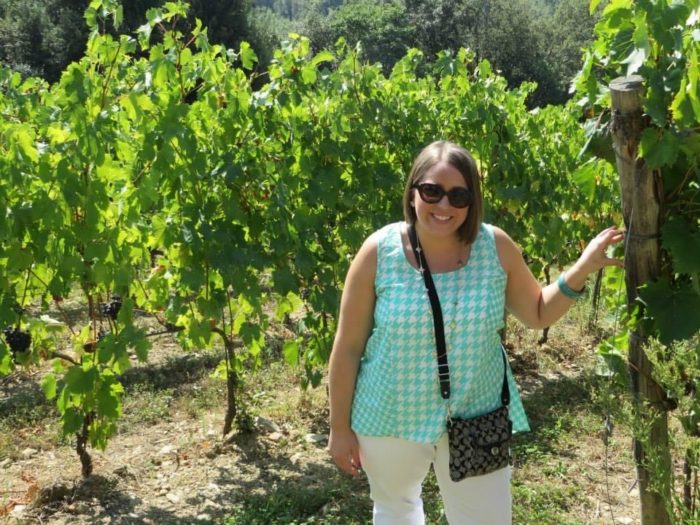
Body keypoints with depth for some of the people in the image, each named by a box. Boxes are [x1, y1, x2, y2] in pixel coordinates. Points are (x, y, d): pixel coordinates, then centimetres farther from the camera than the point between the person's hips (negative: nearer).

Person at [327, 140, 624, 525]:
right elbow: (348, 347, -9)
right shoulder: (379, 252, -16)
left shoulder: (496, 247, -11)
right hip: (391, 419, 0)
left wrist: (582, 270, -12)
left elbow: (537, 315, 4)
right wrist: (340, 427, -5)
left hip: (476, 420, 1)